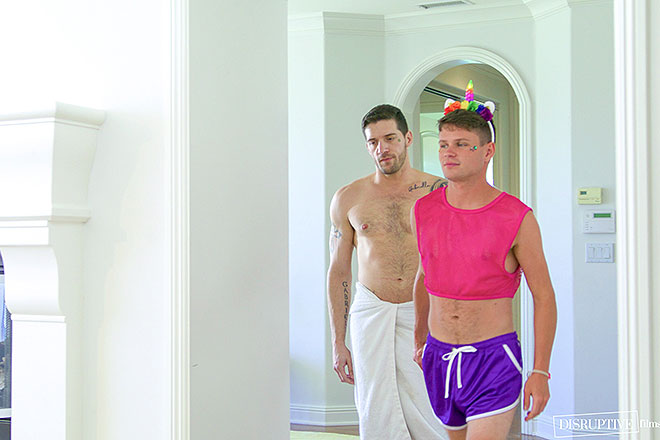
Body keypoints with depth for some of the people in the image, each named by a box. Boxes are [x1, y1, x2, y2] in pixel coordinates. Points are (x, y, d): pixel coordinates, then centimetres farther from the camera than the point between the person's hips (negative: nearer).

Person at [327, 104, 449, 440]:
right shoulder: (348, 199, 7)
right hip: (370, 312, 1)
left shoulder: (439, 192, 2)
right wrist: (337, 342, 6)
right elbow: (338, 272, 10)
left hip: (425, 313, -1)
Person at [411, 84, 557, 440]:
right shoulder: (423, 211, 1)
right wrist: (419, 340, 26)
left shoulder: (517, 218, -11)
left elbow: (544, 296, -5)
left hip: (494, 360, -5)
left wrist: (540, 372, -8)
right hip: (439, 358, 5)